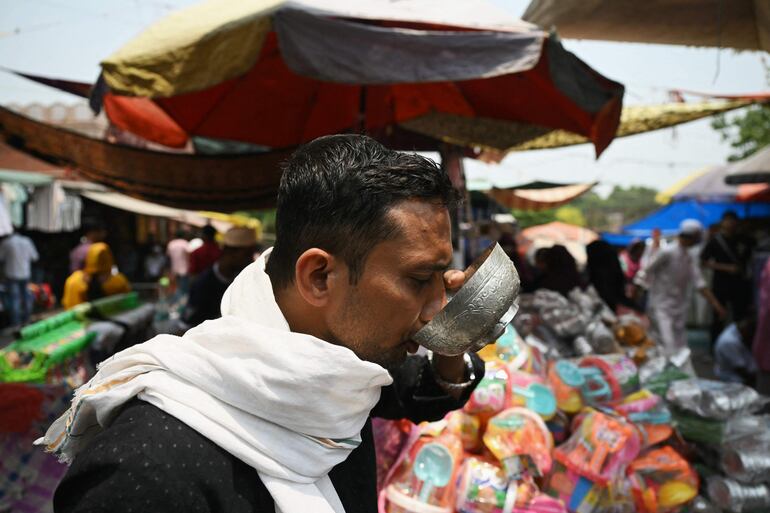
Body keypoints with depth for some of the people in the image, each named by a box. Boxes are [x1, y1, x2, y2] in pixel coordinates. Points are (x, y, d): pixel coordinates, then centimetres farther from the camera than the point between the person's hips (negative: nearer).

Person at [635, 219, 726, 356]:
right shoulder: (666, 252, -15)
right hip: (661, 308, -7)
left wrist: (715, 304, 0)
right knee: (669, 349, -15)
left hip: (679, 309, 7)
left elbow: (699, 283, 5)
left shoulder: (689, 259, 6)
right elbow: (644, 273, -11)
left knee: (681, 348, 8)